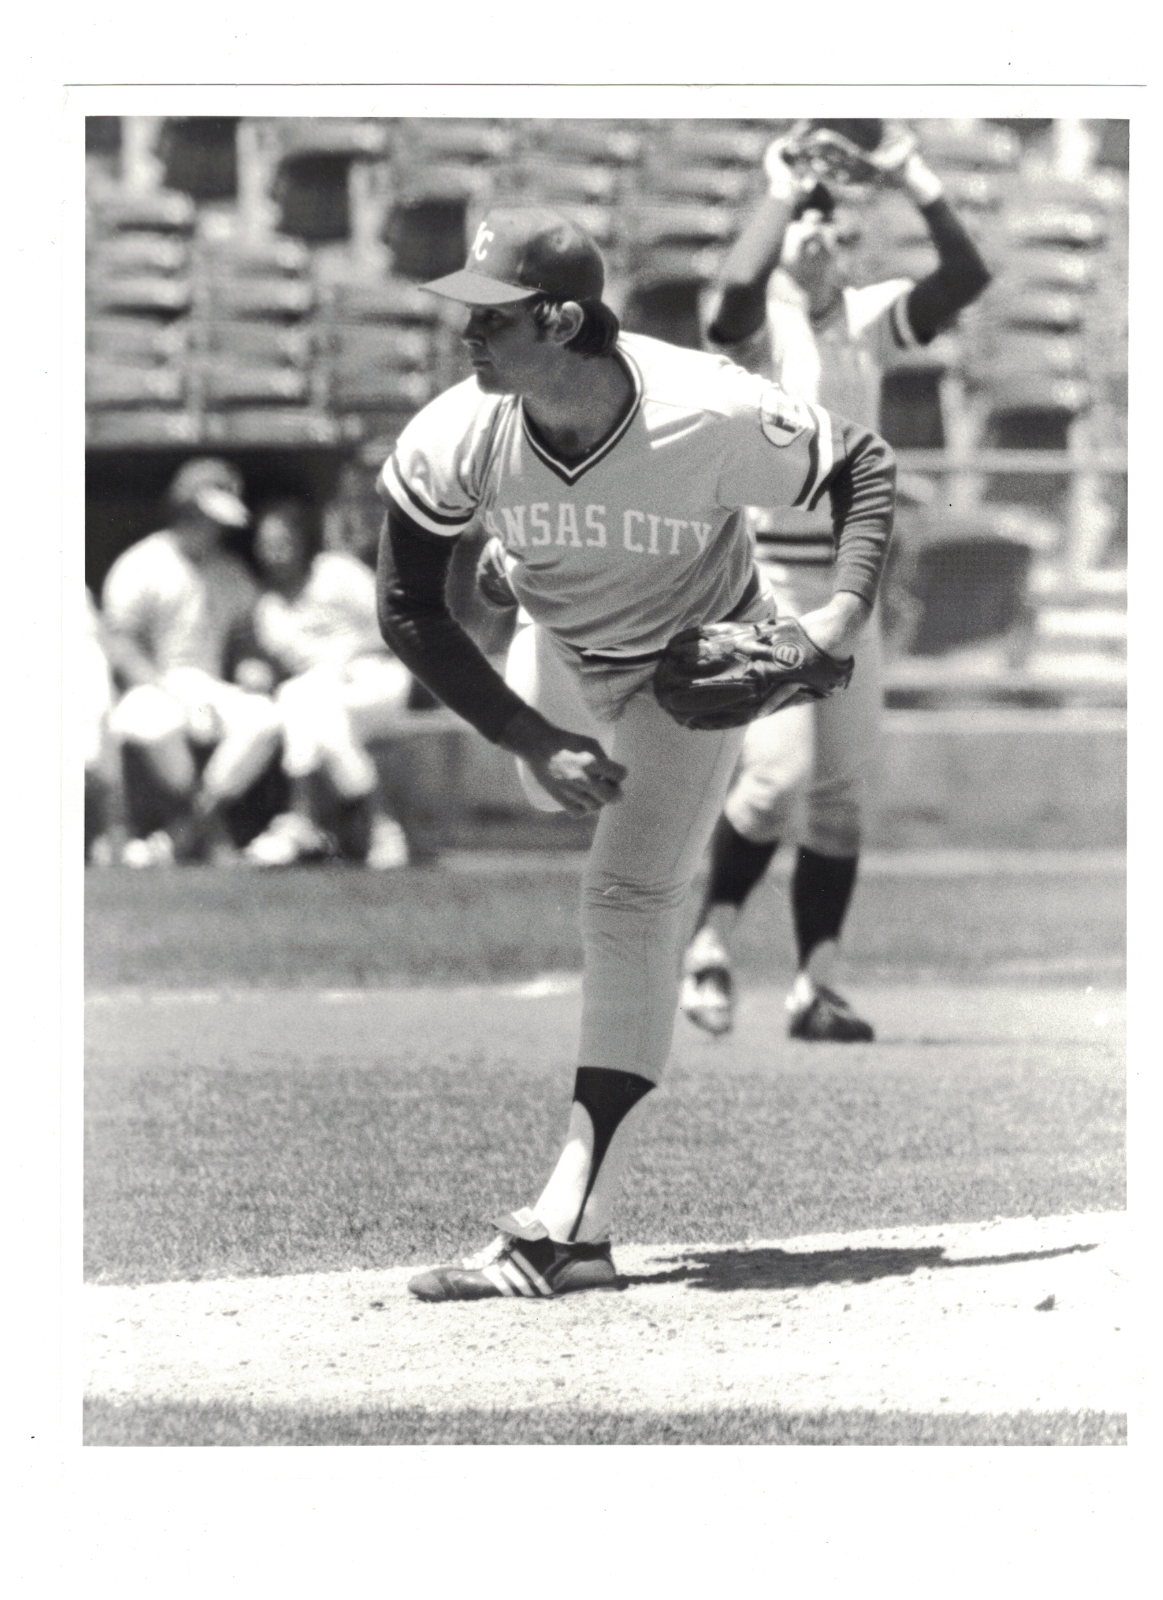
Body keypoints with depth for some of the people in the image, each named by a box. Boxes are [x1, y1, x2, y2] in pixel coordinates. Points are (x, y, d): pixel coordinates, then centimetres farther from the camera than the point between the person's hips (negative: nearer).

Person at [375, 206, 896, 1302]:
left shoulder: (709, 418, -36)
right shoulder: (454, 441, -30)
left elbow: (864, 467, -17)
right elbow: (408, 612, -17)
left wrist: (846, 611, -32)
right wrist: (534, 742, -23)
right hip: (557, 656, 4)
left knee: (628, 900, -16)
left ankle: (571, 1226, -24)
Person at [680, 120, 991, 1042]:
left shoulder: (869, 319, 7)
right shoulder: (756, 322, -7)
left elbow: (968, 276, -7)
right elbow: (739, 287, -33)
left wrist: (914, 180, -13)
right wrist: (784, 190, -25)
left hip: (846, 580, 6)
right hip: (761, 575, -6)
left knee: (842, 787, 5)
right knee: (780, 769, -16)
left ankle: (817, 985, 11)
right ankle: (712, 944, 4)